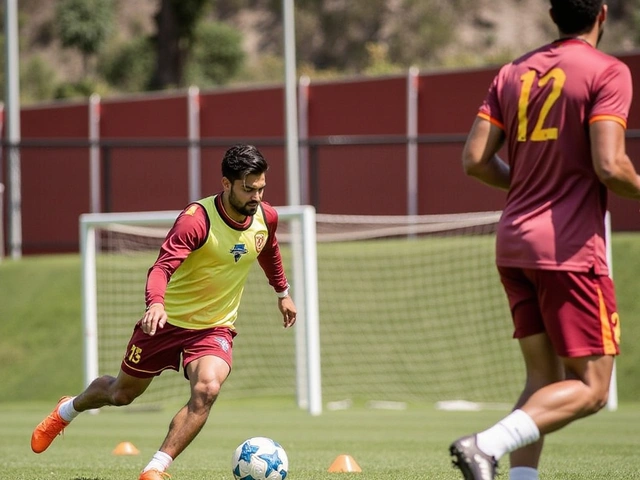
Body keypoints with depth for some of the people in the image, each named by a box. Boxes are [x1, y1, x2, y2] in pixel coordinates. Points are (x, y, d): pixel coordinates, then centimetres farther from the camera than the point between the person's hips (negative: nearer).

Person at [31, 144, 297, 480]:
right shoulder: (197, 219, -26)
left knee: (207, 389, -29)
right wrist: (156, 303, -57)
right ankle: (67, 410, 51)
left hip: (214, 329, 3)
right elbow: (163, 267, -38)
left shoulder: (266, 217, -7)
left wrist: (283, 292, 30)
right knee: (122, 393, 17)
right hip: (167, 321, -3)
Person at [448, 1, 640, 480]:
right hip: (571, 248, -7)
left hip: (513, 243, 7)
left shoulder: (514, 72, 11)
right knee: (590, 387, -3)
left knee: (543, 379, 13)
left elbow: (476, 160, 6)